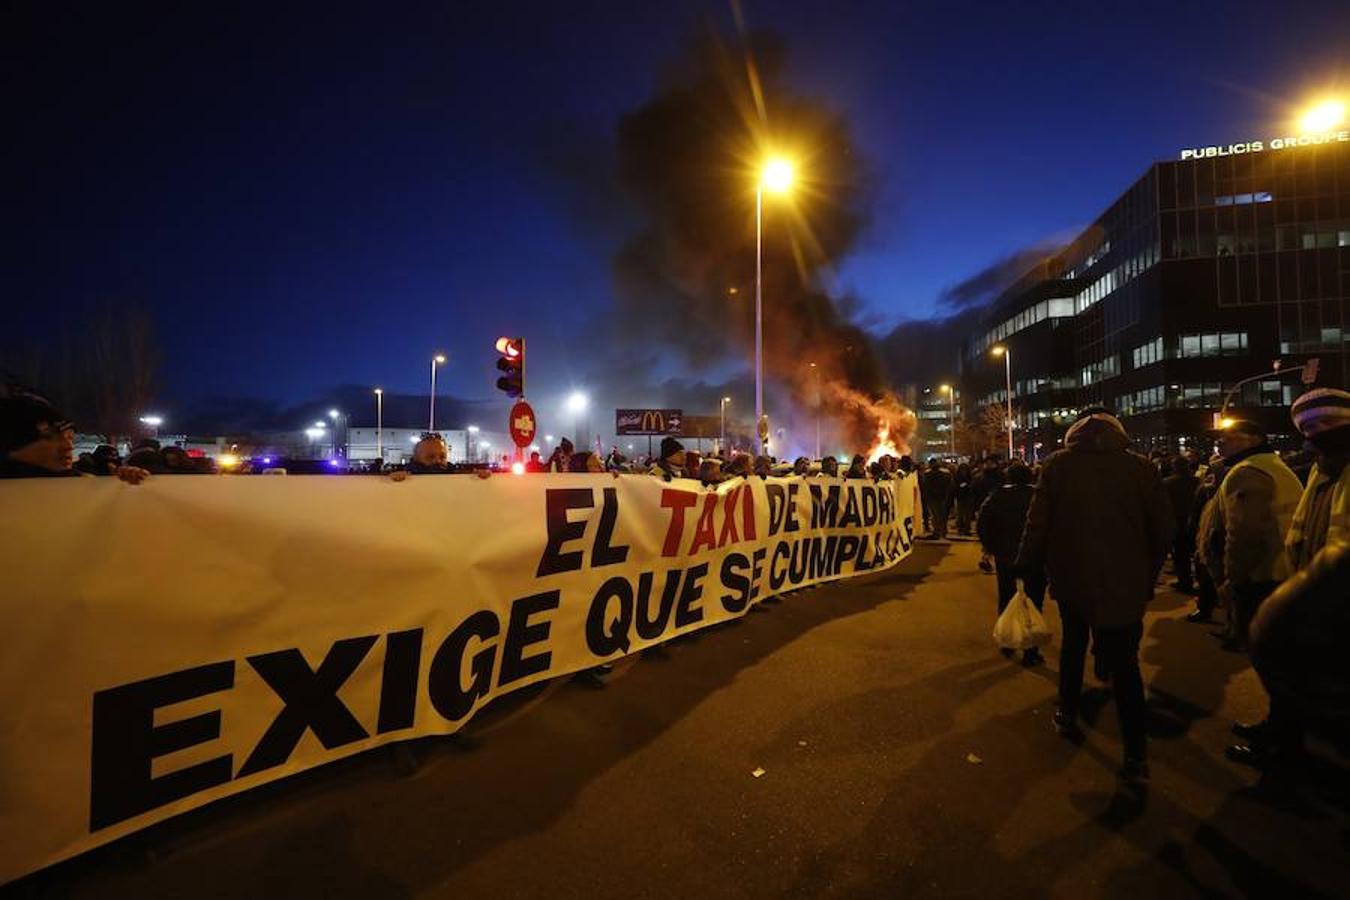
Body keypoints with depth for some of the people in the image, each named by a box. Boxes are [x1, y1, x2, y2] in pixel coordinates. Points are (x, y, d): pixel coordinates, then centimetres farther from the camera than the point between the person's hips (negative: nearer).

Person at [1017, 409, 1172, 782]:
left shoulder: (1058, 464, -6)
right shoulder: (1141, 467, -4)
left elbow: (1038, 523, -7)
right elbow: (1162, 528, 2)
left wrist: (1028, 567, 5)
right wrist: (1148, 576, 14)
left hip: (1071, 579, 1)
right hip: (1125, 584, 0)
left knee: (1073, 644, 23)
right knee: (1124, 663, 5)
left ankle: (1067, 714, 33)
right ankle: (1136, 754, 3)